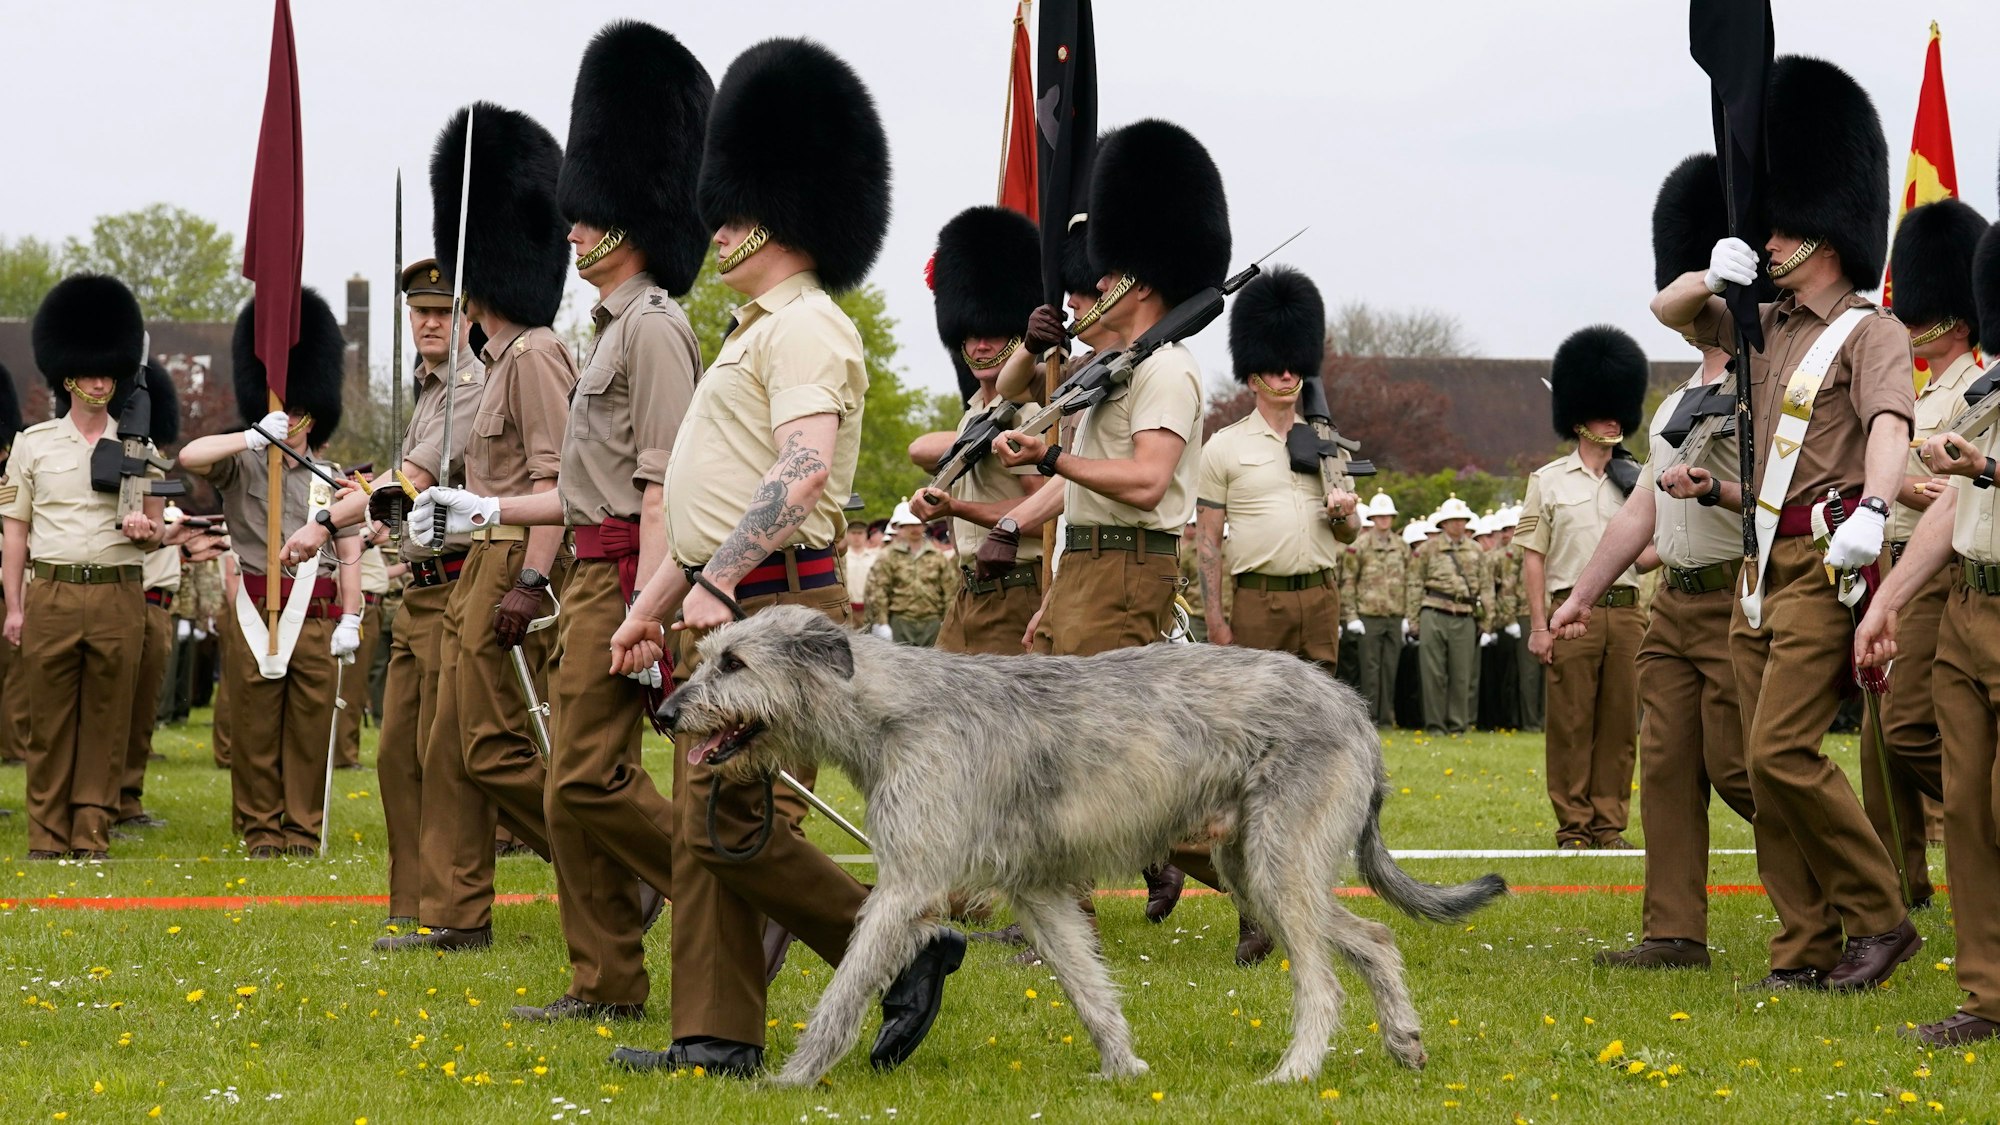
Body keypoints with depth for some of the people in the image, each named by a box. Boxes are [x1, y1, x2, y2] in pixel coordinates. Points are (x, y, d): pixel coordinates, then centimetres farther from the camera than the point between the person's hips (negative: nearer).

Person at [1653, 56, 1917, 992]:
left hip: (1824, 567, -8)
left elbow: (1889, 424, -24)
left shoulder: (1870, 332, -7)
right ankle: (1805, 950, 10)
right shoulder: (1771, 328, 16)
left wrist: (1871, 512, -43)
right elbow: (1668, 310, 26)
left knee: (1781, 753, -15)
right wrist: (1714, 276, 3)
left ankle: (1881, 919, -3)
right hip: (1760, 571, 8)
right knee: (1769, 770, 6)